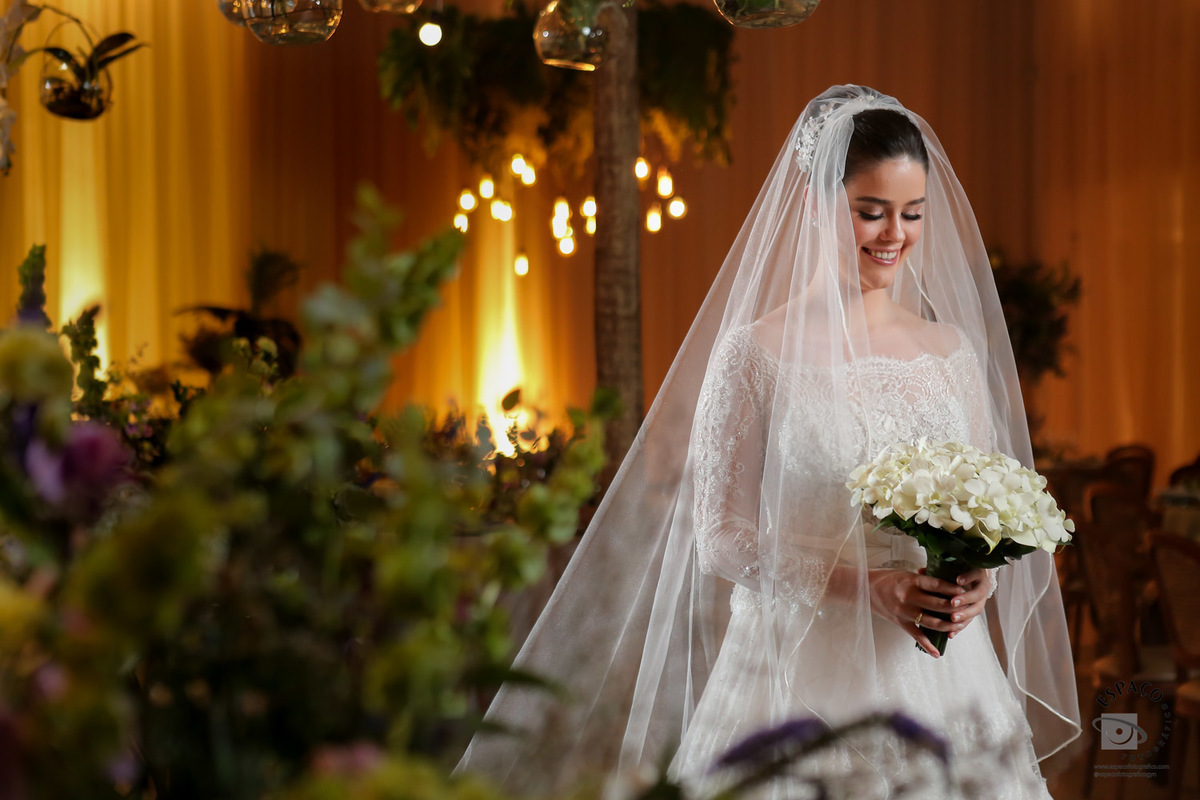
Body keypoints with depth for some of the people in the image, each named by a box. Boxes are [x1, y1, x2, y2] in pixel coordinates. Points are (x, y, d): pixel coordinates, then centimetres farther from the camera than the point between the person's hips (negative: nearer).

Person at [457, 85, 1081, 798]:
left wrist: (978, 580, -9)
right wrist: (872, 587, -17)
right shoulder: (758, 353, -5)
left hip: (945, 679, 4)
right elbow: (720, 537, -7)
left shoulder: (956, 353, 8)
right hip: (805, 678, -4)